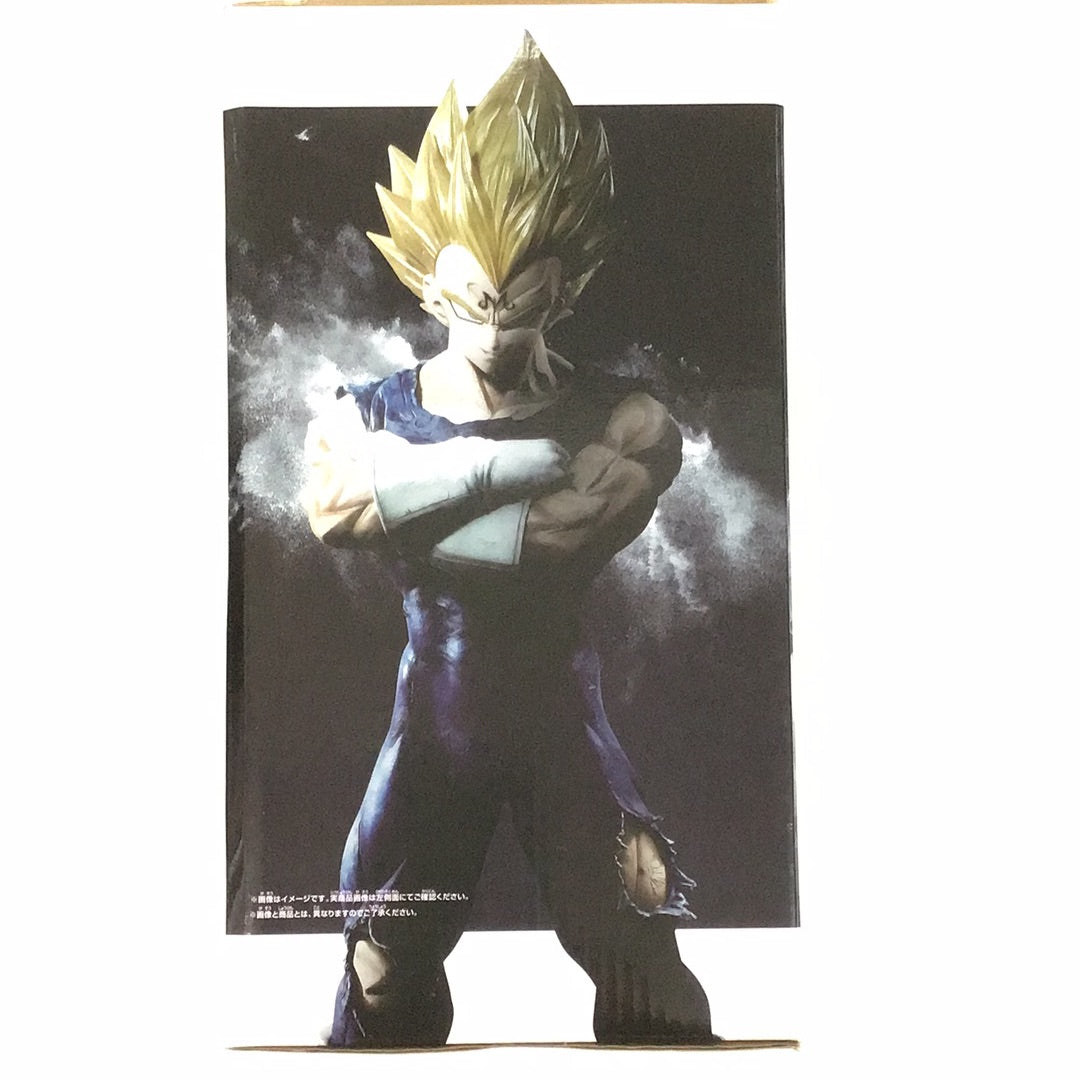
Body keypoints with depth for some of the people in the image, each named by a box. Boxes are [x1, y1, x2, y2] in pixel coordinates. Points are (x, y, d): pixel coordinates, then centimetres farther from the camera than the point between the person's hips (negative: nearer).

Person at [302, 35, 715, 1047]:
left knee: (644, 968, 6)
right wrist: (516, 461, -25)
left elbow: (555, 535, -27)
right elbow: (327, 503, -25)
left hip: (562, 710, -1)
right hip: (429, 714, 2)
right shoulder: (363, 414, -5)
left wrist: (394, 505, -19)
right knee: (384, 983, 15)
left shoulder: (623, 420, -12)